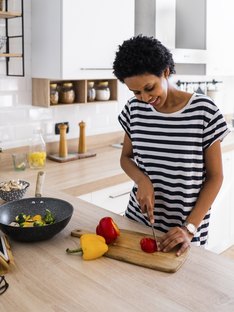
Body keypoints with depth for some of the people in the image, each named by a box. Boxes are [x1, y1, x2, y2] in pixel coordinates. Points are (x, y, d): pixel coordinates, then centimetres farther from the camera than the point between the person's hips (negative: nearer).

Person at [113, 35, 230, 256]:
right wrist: (142, 180, -12)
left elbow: (215, 176, -8)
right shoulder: (134, 109, -3)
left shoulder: (204, 111, -14)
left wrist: (190, 228, -16)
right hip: (138, 219, 4)